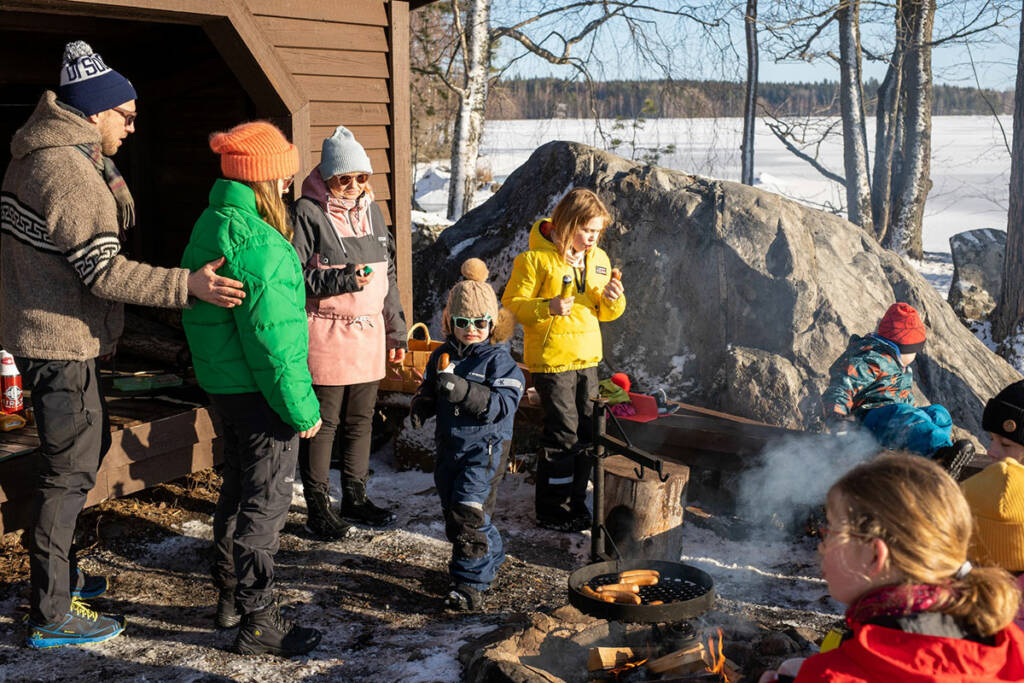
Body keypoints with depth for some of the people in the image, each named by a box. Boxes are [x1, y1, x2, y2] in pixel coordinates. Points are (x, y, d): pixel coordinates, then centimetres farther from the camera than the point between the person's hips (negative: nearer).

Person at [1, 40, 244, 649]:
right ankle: (51, 617, 5)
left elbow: (104, 235, 13)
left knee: (89, 442, 22)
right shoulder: (68, 170, -21)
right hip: (59, 340, -11)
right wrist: (188, 286, -28)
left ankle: (61, 573, 36)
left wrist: (108, 176, 5)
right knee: (71, 468, -4)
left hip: (54, 335, 11)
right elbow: (104, 271, -26)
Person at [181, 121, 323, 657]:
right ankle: (257, 623, 11)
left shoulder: (210, 225, 9)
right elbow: (271, 339, -24)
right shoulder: (256, 243, -23)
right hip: (258, 391, -10)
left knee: (238, 489, 22)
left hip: (223, 384, 10)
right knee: (265, 502, 1)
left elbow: (199, 306, 17)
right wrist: (302, 408, -18)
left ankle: (230, 595, 36)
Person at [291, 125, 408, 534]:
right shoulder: (309, 212, -7)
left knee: (361, 420, 14)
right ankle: (317, 507, 14)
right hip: (326, 336, -6)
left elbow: (388, 276, 17)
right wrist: (343, 279, -20)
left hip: (369, 335, 6)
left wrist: (395, 332, 16)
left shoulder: (371, 210, 13)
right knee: (323, 423, 1)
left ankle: (355, 498, 27)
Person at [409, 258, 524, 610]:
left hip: (485, 447, -7)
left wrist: (463, 390, -32)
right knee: (452, 512, 15)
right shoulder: (442, 356, 7)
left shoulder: (498, 359, -11)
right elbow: (429, 393, 19)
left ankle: (470, 581, -1)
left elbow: (503, 404, -21)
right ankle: (491, 555, 37)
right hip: (450, 446, 7)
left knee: (469, 510, -12)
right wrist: (420, 407, -5)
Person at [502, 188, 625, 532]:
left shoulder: (598, 259, 10)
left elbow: (604, 313, 17)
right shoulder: (536, 258, -10)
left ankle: (575, 502, 26)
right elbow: (511, 304, -10)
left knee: (585, 432, 12)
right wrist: (548, 307, -25)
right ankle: (552, 510, 10)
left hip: (588, 358, 7)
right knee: (562, 434, -4)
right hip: (552, 360, -7)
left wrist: (613, 300, -6)